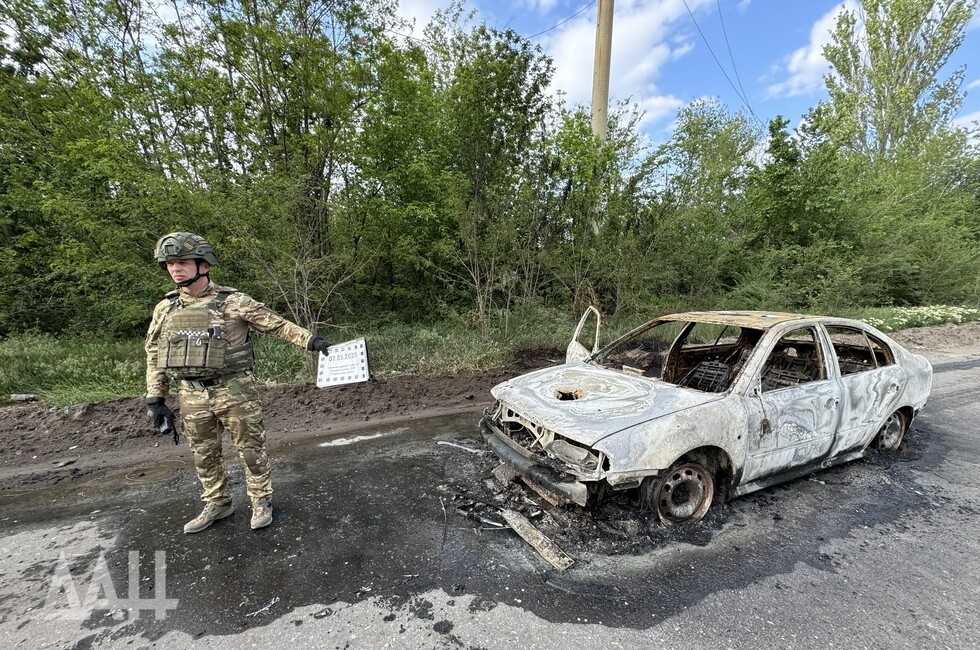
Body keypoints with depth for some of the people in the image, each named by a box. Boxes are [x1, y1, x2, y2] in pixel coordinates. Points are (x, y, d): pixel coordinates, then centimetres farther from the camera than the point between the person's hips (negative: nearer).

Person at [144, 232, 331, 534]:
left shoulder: (233, 302, -9)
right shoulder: (165, 308, 4)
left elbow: (276, 324, -5)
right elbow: (154, 356, 11)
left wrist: (309, 340, -13)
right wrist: (155, 398, 7)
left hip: (235, 391, -4)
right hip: (192, 396, 5)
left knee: (251, 449, 7)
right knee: (204, 455, 17)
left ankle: (261, 501, 24)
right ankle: (217, 504, 36)